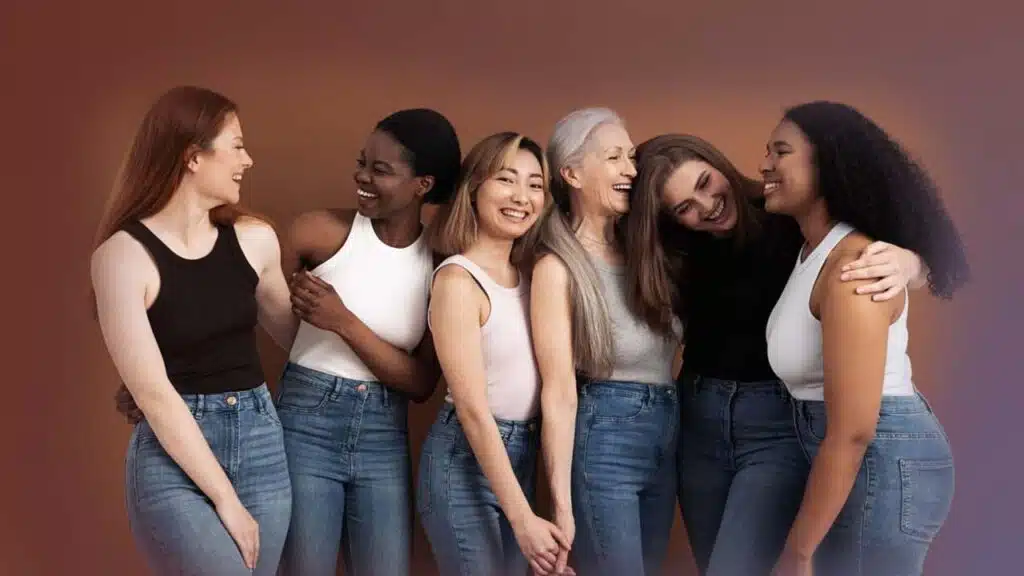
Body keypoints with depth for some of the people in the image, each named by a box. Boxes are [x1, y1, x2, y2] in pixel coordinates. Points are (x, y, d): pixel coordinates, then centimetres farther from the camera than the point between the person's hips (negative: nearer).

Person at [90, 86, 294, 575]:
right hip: (173, 457, -5)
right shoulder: (124, 254, -12)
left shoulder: (255, 239, 3)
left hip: (262, 443, 5)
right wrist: (225, 498, -14)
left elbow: (294, 333, 20)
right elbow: (153, 391, -15)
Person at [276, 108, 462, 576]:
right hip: (307, 425, -2)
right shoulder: (321, 231, -7)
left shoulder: (440, 266, -1)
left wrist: (343, 321, -16)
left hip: (385, 439, 3)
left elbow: (422, 384, -5)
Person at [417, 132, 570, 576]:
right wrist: (523, 519, -21)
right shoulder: (458, 278, -16)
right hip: (466, 459, -7)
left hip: (522, 456, 7)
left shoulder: (528, 275, 6)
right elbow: (472, 408, -19)